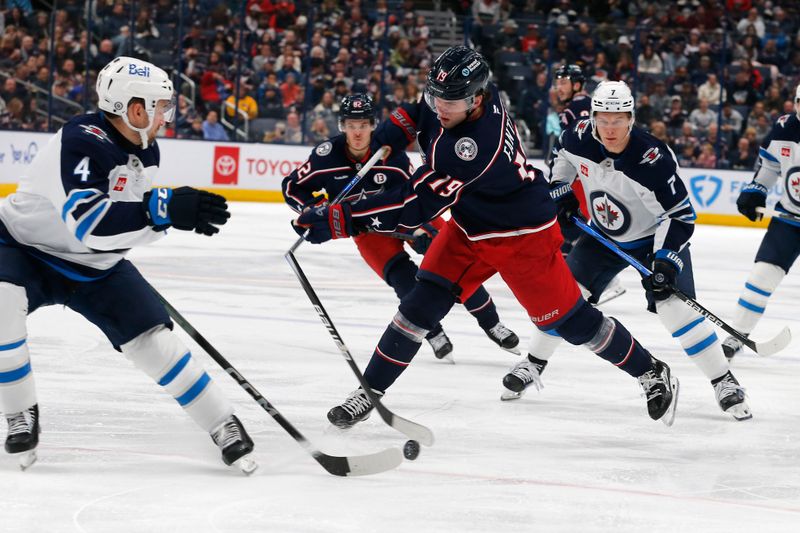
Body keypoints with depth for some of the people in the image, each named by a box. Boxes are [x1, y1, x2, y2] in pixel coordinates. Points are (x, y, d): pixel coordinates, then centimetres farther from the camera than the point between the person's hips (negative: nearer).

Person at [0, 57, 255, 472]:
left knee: (151, 337, -4)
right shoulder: (83, 140, -31)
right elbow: (85, 220, -45)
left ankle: (222, 424, 9)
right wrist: (164, 209, -50)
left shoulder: (145, 150, -4)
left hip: (94, 265, 6)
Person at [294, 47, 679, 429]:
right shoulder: (458, 93, -16)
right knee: (424, 301, -4)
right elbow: (425, 109, 12)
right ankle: (371, 389, 5)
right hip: (469, 226, 7)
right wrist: (398, 126, -8)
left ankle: (651, 373, 23)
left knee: (567, 319, 2)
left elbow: (415, 206, -40)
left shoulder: (476, 146, -40)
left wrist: (339, 219, -41)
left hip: (524, 234, -7)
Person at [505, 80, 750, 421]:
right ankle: (533, 365, 18)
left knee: (674, 306, -16)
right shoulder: (580, 137, -18)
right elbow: (563, 156, 10)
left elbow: (681, 215, -27)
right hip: (603, 236, 5)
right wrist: (559, 191, 3)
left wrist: (666, 260, -35)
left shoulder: (653, 159, -33)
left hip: (655, 239, -5)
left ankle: (724, 383, -7)